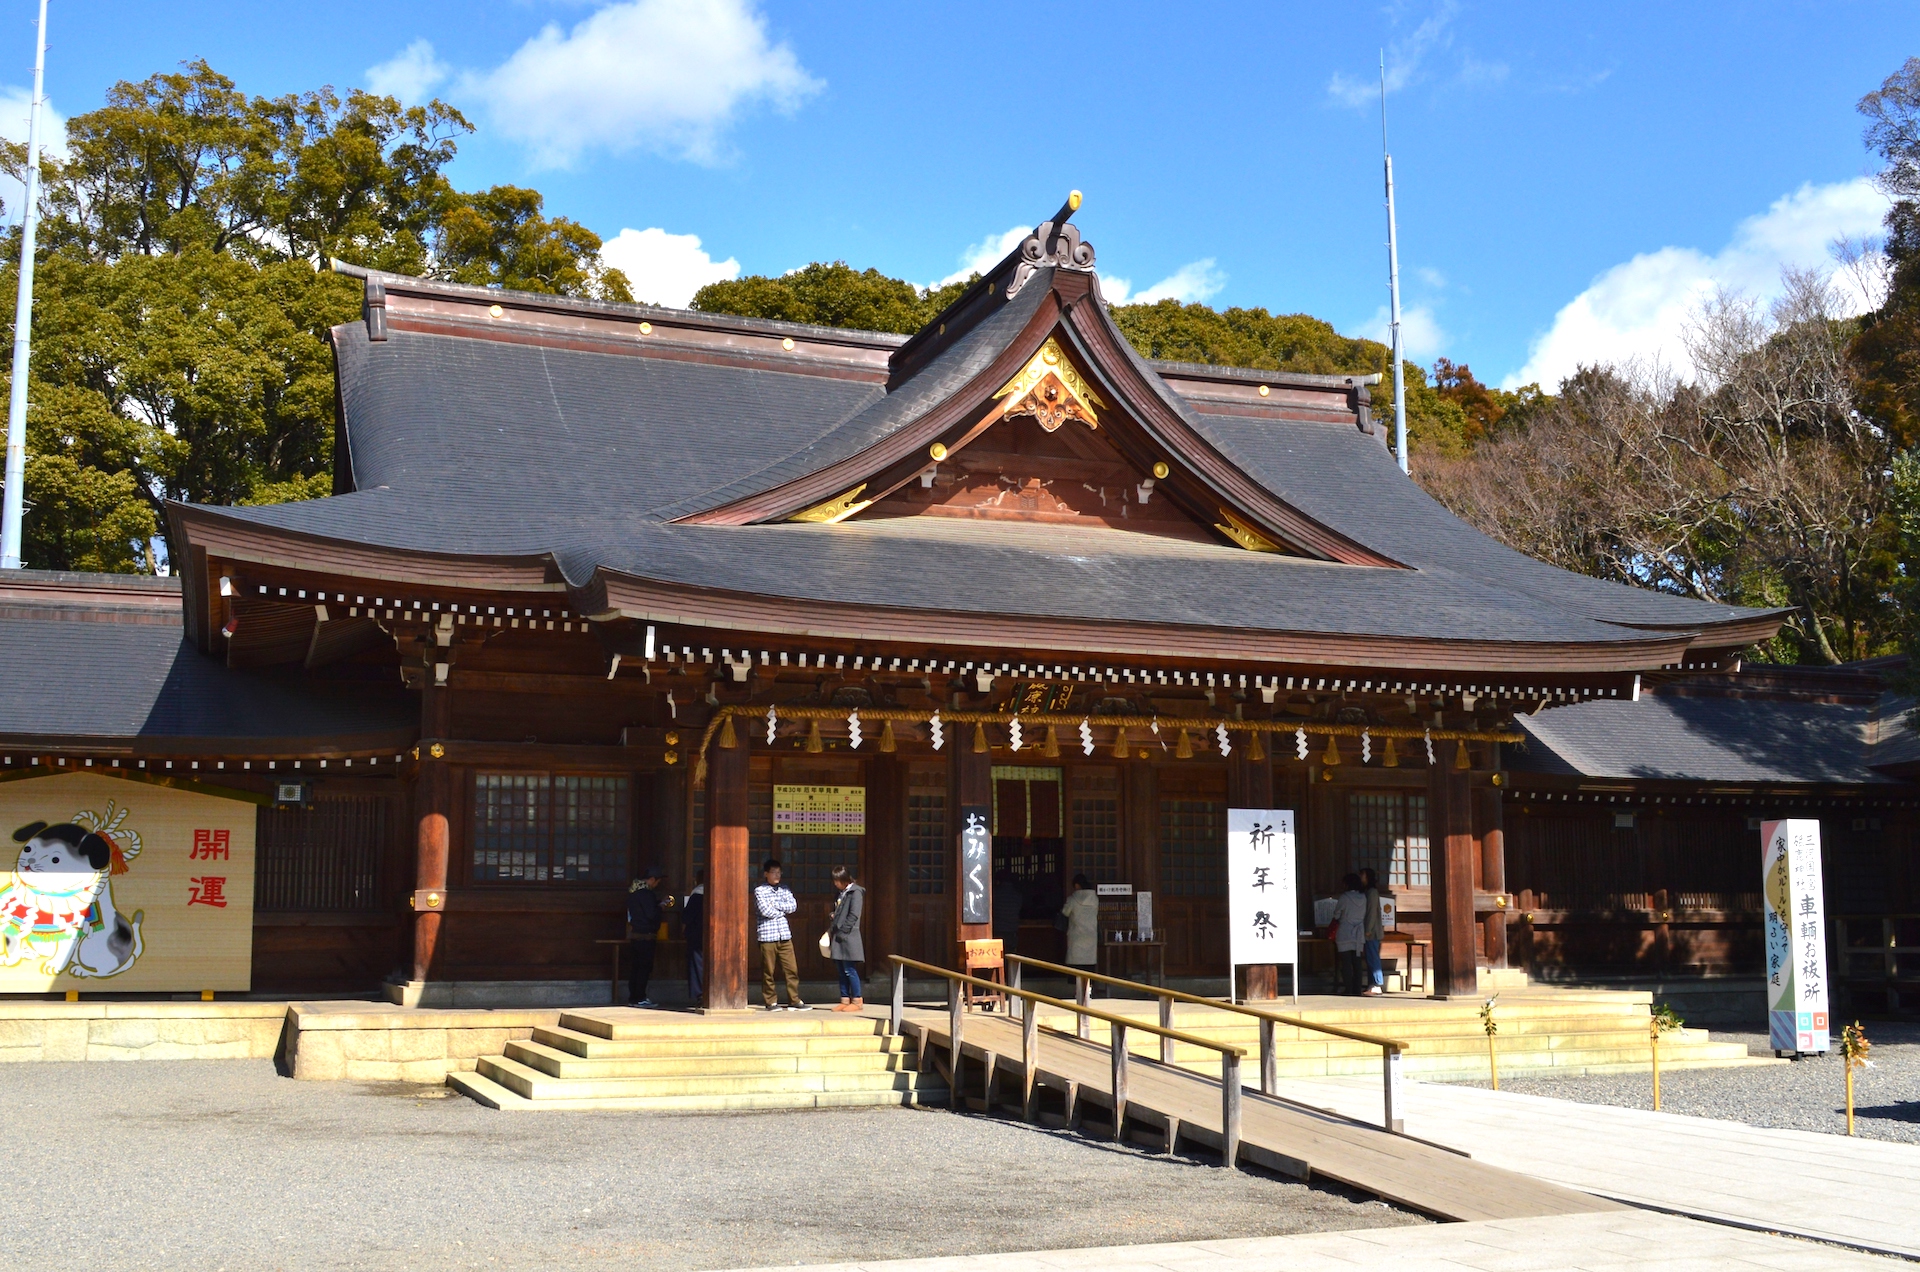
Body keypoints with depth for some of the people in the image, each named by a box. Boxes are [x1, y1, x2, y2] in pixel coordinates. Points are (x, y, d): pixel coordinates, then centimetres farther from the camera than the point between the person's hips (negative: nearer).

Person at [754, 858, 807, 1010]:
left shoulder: (784, 890, 15)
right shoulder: (759, 891, 0)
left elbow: (793, 906, 1)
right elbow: (765, 910, -13)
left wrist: (775, 904, -7)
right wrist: (782, 911, -2)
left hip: (784, 936, 4)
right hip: (767, 936, -4)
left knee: (792, 969, 1)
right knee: (768, 971, 0)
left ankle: (794, 1001, 5)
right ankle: (771, 1002, 9)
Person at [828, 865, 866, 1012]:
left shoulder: (855, 892, -7)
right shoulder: (840, 894, 18)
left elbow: (854, 915, -15)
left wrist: (842, 930, -16)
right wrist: (831, 931, 10)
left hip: (848, 937, -8)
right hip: (838, 938, 8)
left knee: (850, 970, -6)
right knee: (842, 971, 9)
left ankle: (857, 1001, -1)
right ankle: (845, 1000, 12)